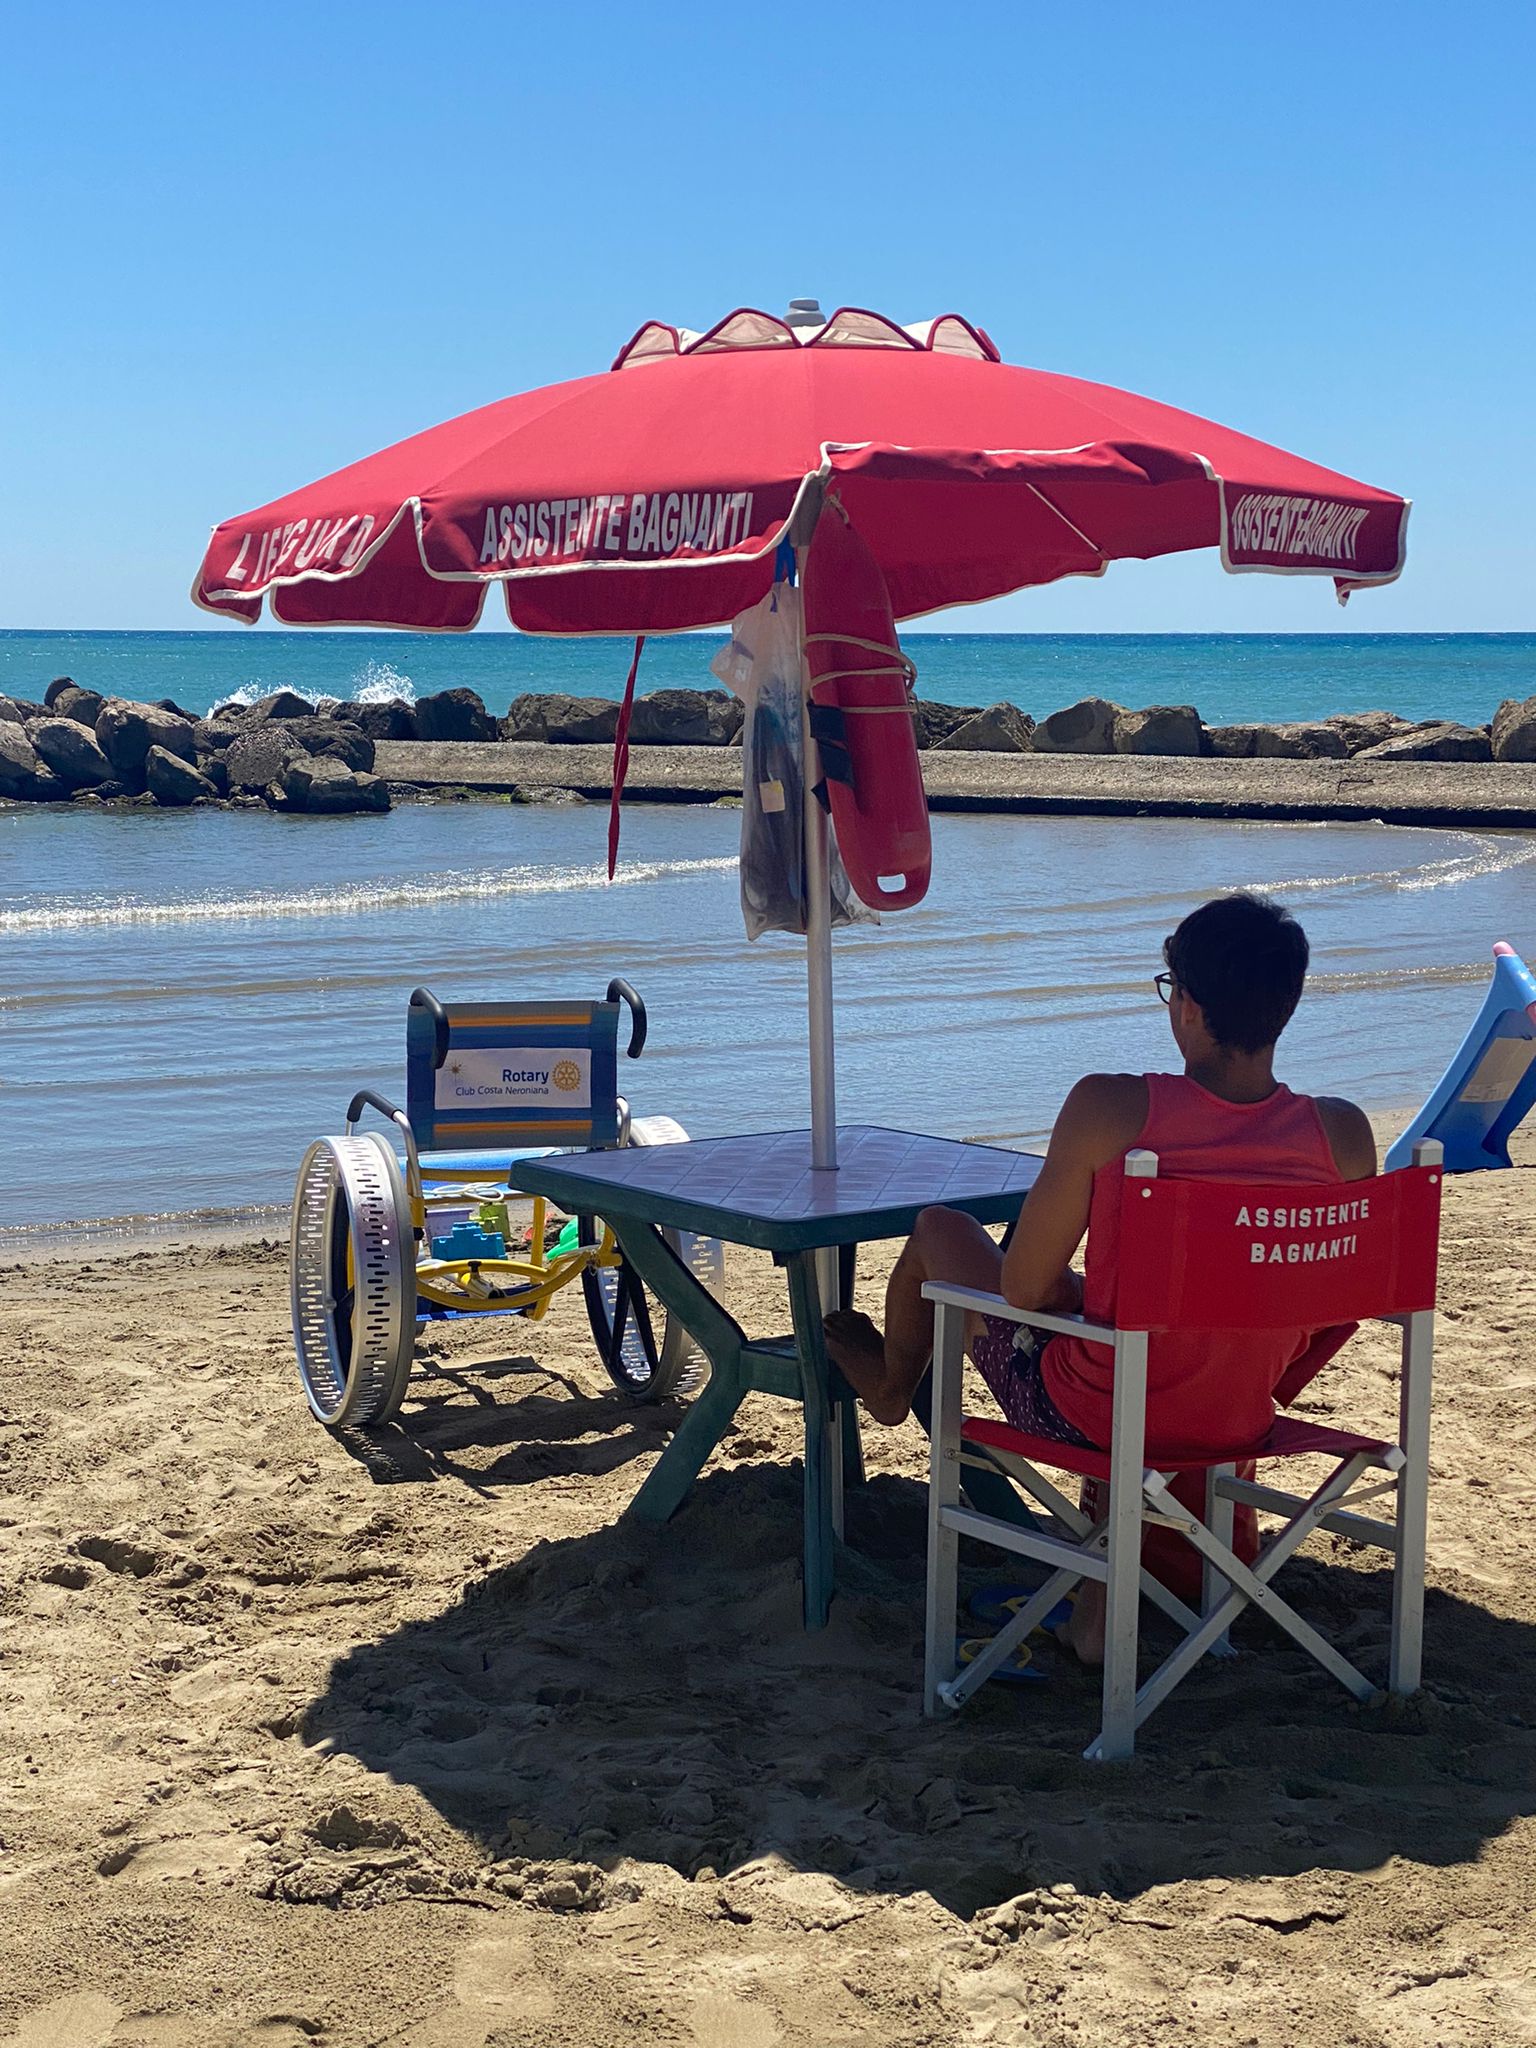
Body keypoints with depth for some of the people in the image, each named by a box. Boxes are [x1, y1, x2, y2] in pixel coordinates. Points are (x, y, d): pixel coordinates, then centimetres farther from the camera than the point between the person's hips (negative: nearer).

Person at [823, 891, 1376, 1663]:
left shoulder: (1110, 1109, -24)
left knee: (940, 1229, 20)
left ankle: (891, 1381, 55)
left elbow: (1024, 1288, -16)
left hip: (1090, 1418, -4)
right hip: (1240, 1419, 4)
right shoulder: (1343, 1132, -14)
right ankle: (1100, 1613, 42)